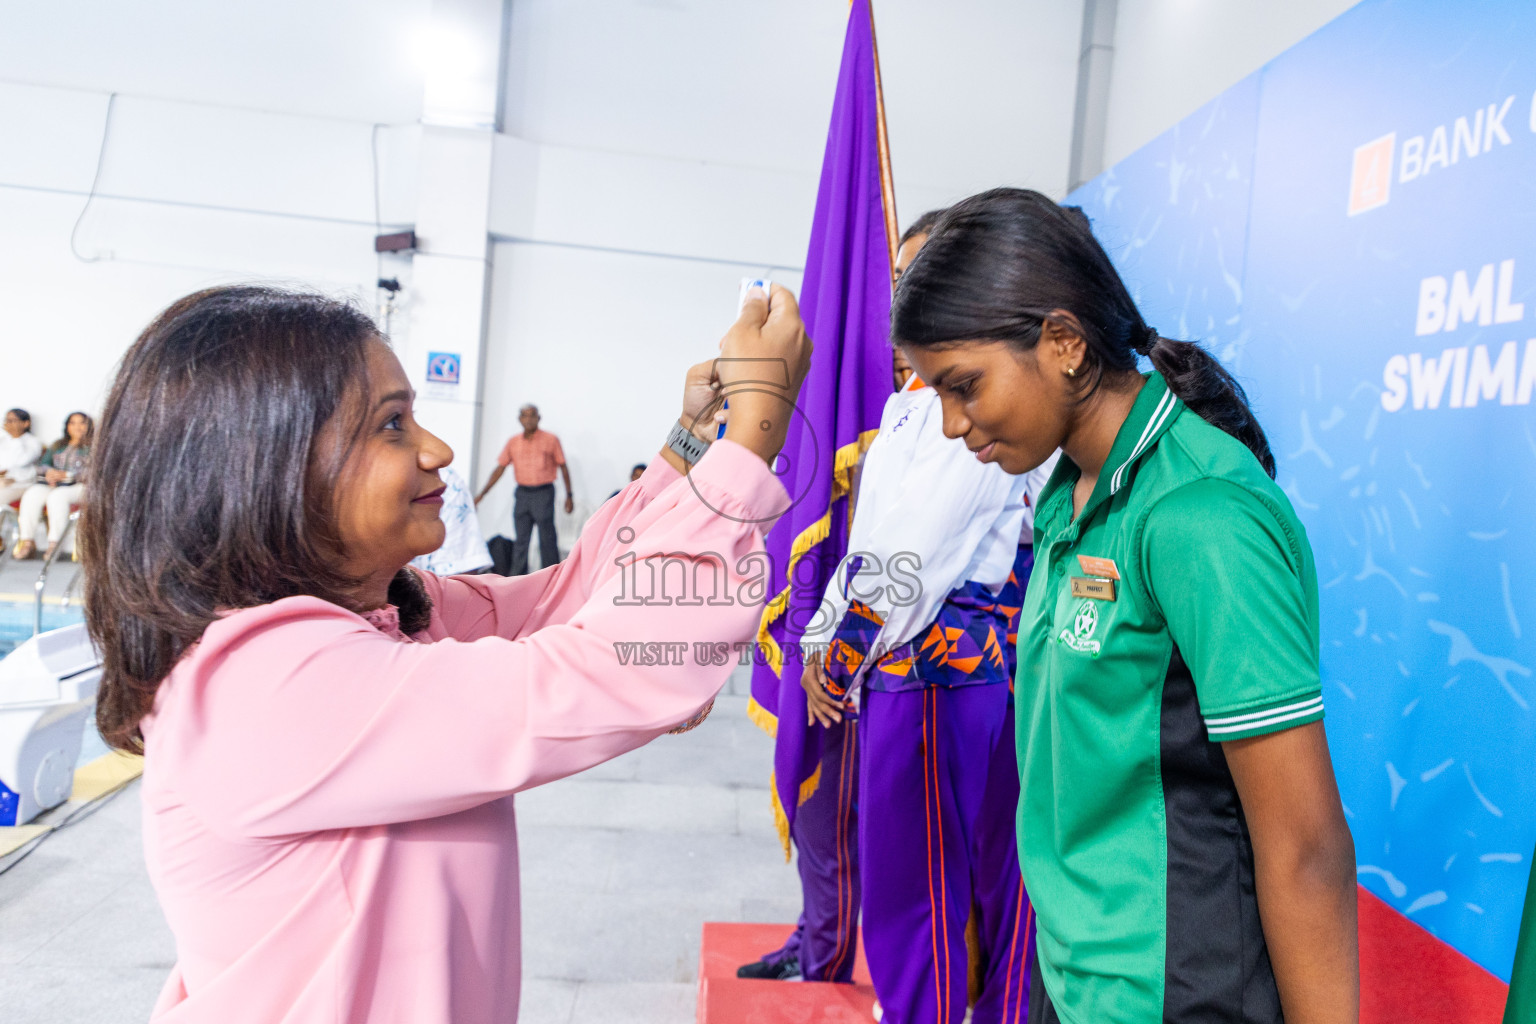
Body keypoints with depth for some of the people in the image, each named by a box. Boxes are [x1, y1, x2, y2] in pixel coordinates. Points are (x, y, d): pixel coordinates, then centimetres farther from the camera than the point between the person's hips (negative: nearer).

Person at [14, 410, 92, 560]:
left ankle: (54, 543, -35)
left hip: (78, 486, -5)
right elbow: (42, 464, 18)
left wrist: (66, 474, -14)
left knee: (57, 496, -36)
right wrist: (50, 472, -5)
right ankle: (27, 542, -28)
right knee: (32, 494, -26)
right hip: (53, 484, 5)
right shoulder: (57, 445, 28)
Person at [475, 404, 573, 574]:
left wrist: (569, 496, -1)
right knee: (520, 541, 6)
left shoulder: (551, 440, -1)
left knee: (547, 540, -3)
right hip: (522, 494, 4)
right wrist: (482, 494, 7)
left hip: (543, 493, -4)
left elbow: (563, 467, 2)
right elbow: (500, 468, 11)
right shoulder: (513, 442, 8)